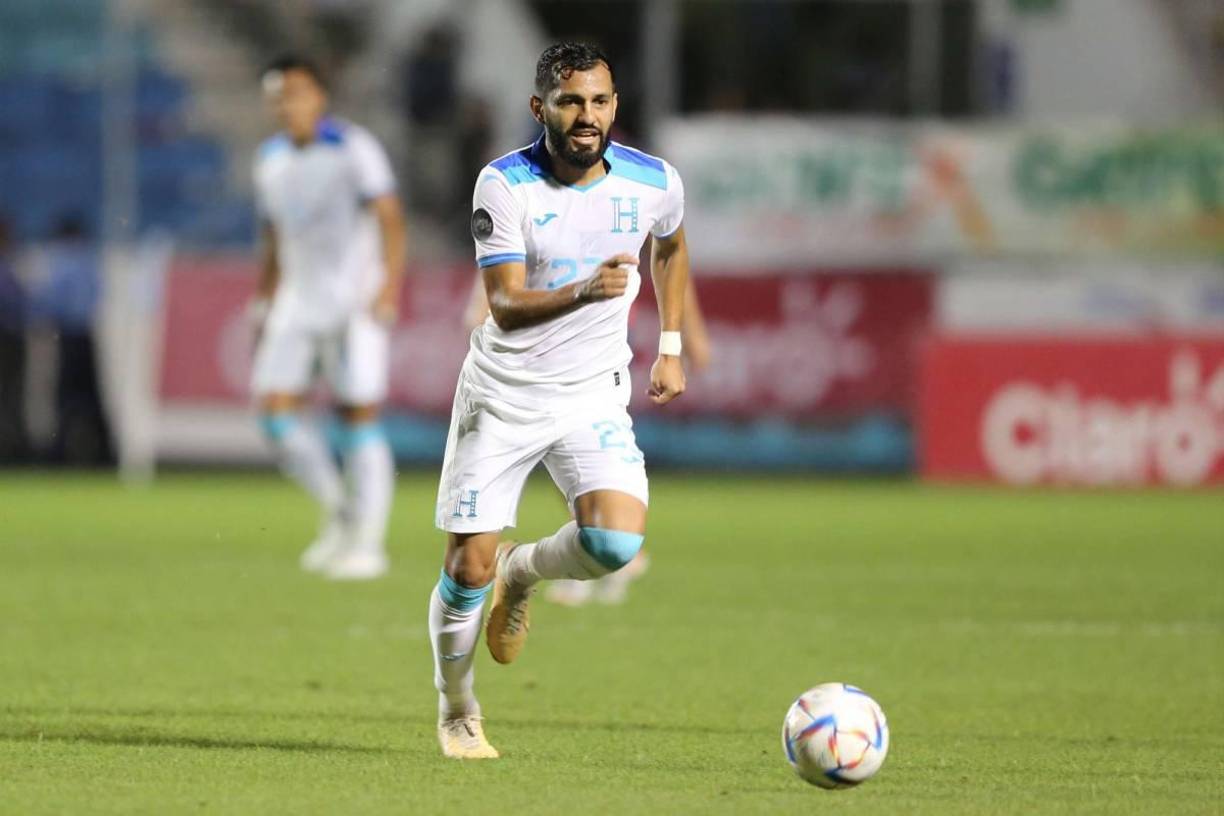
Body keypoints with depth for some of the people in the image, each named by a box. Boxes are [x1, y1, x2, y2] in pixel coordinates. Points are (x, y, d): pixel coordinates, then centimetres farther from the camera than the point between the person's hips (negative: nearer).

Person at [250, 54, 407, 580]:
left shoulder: (354, 150, -8)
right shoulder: (271, 159, 12)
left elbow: (390, 219, -15)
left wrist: (390, 285, -26)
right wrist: (265, 305, 18)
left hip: (354, 300, -6)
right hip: (297, 300, 6)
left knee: (359, 419, -6)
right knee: (275, 408, -8)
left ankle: (367, 542, 2)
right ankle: (338, 512, 9)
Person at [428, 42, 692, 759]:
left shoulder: (654, 182, -6)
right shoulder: (505, 184, -15)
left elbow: (671, 248, 19)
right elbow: (505, 304, -22)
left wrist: (671, 347, 15)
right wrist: (583, 291, -40)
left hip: (592, 396, 2)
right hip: (502, 395, -2)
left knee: (617, 542, -23)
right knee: (468, 568, -3)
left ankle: (524, 572, 12)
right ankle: (457, 711, 24)